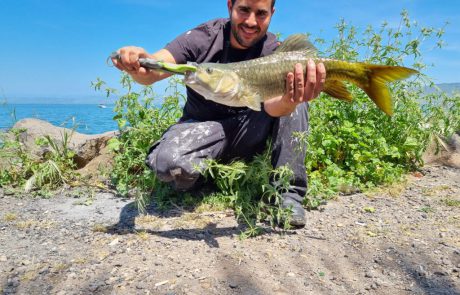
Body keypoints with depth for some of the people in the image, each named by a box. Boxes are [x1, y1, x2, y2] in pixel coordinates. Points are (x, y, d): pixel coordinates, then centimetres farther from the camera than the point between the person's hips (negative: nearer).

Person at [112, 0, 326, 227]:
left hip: (247, 131, 2)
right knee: (168, 161, -33)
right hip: (202, 125, -1)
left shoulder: (273, 52, -9)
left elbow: (271, 104, -27)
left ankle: (287, 190, -17)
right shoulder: (204, 37, -10)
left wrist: (288, 102, -52)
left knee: (294, 98, -21)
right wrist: (138, 65, -46)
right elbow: (153, 70, -21)